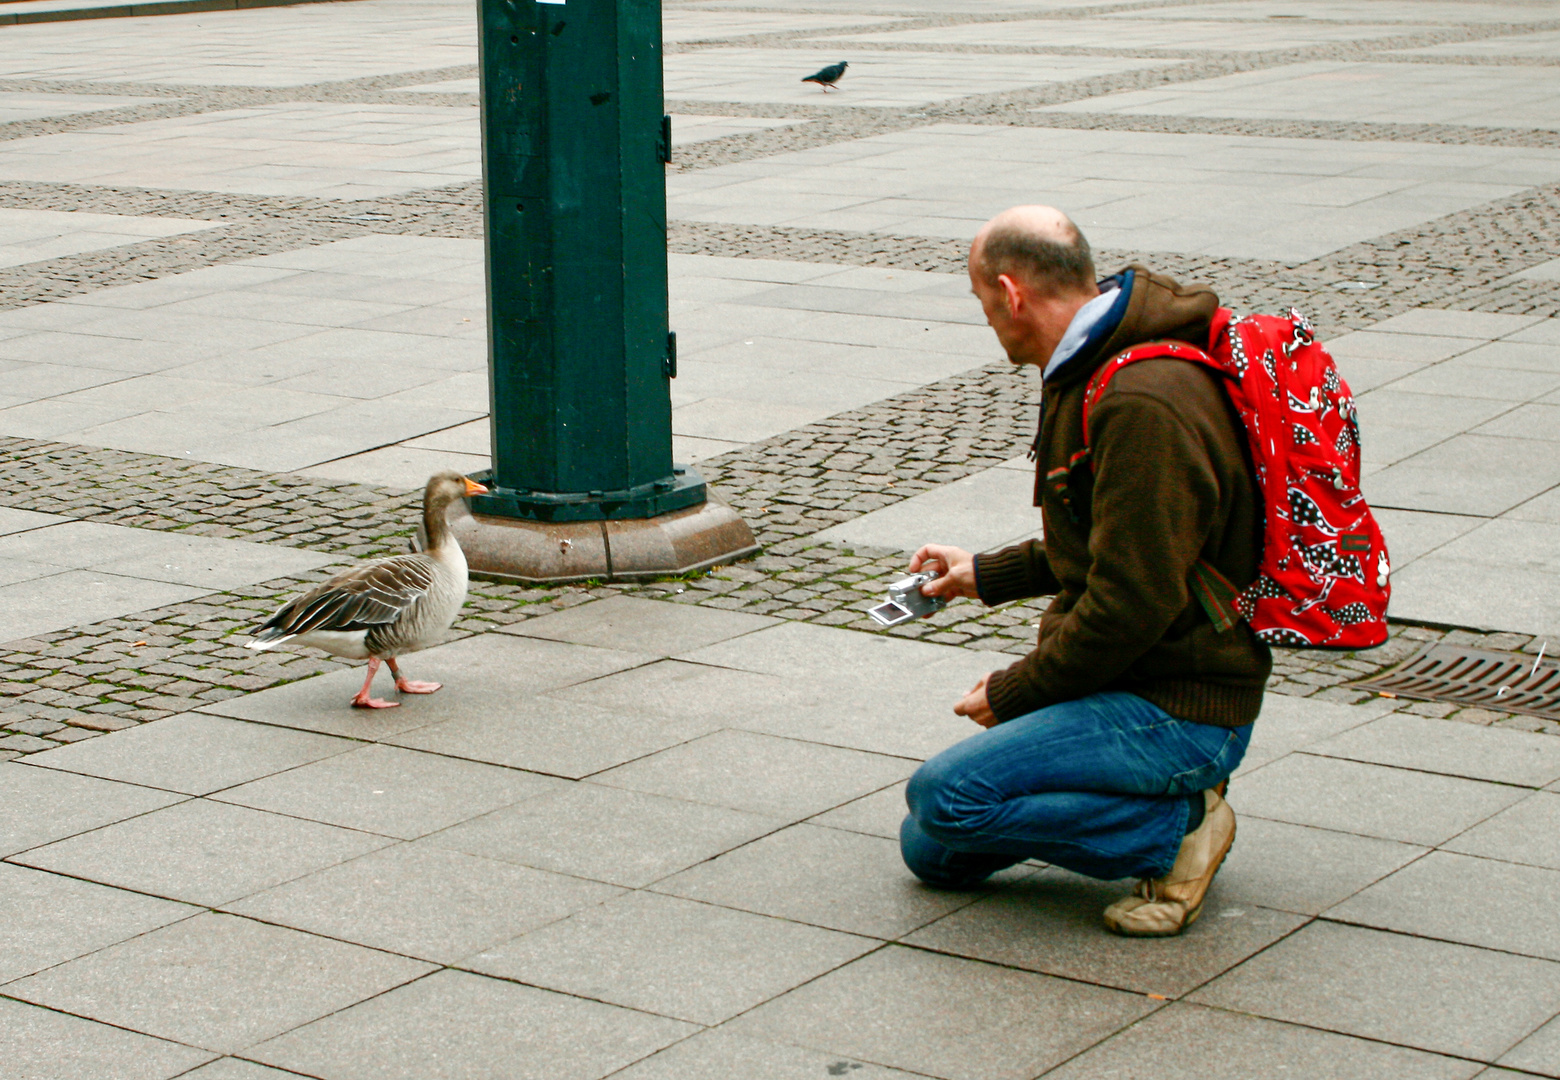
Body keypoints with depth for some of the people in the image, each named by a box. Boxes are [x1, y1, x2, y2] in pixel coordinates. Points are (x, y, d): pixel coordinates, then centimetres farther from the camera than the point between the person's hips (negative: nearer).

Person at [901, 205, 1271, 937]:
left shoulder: (1144, 406, -24)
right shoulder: (1093, 372, 10)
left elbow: (1132, 606, -27)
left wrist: (1011, 694, -14)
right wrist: (986, 575, 29)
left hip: (1176, 711, -10)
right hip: (1124, 682, 10)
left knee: (946, 795, -24)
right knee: (933, 852, 8)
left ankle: (1179, 826, -8)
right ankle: (1167, 790, 12)